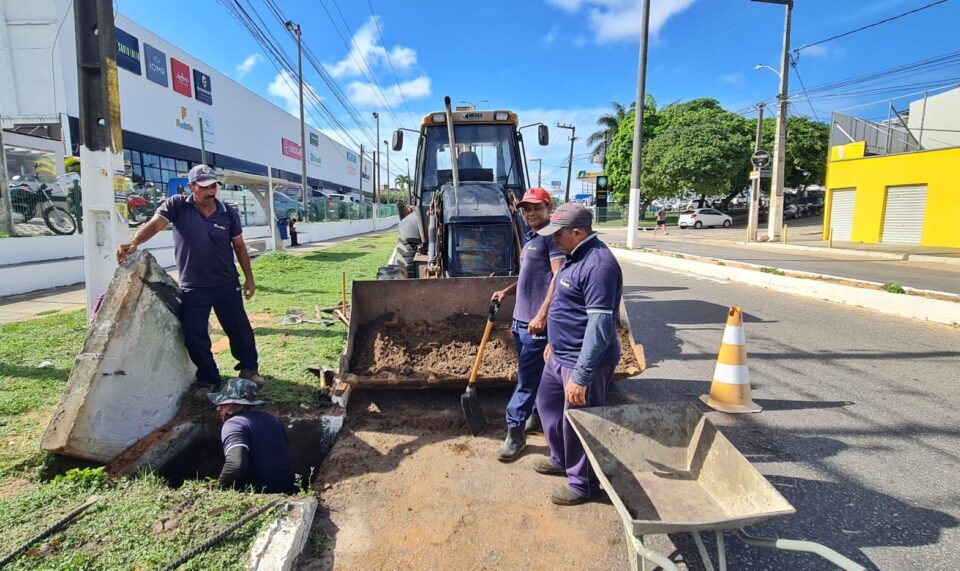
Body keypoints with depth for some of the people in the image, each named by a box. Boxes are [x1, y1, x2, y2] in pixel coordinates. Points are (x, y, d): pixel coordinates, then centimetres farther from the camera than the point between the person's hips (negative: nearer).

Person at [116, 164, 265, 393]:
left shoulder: (228, 213, 0)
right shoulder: (177, 206, -4)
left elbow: (239, 246, 7)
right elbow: (154, 224, -18)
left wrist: (249, 278, 7)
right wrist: (134, 242, -38)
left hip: (227, 285, 1)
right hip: (193, 288, 0)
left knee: (240, 329, 8)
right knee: (194, 336, 4)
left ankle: (249, 369, 29)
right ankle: (208, 380, 22)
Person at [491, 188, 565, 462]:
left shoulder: (552, 236, -11)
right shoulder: (531, 238, 18)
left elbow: (559, 277, -21)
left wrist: (542, 315, -26)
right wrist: (507, 291, 12)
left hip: (536, 320, -10)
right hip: (522, 317, 10)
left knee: (527, 377, -3)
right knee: (535, 373, 21)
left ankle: (515, 431, 5)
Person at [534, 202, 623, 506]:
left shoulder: (598, 265, -25)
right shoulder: (577, 256, 8)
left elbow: (600, 326, -29)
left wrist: (581, 376, -28)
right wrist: (554, 342, 25)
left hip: (583, 361, -10)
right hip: (560, 355, 11)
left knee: (577, 424, 6)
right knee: (547, 403, 24)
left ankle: (583, 484, 29)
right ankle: (560, 459, 45)